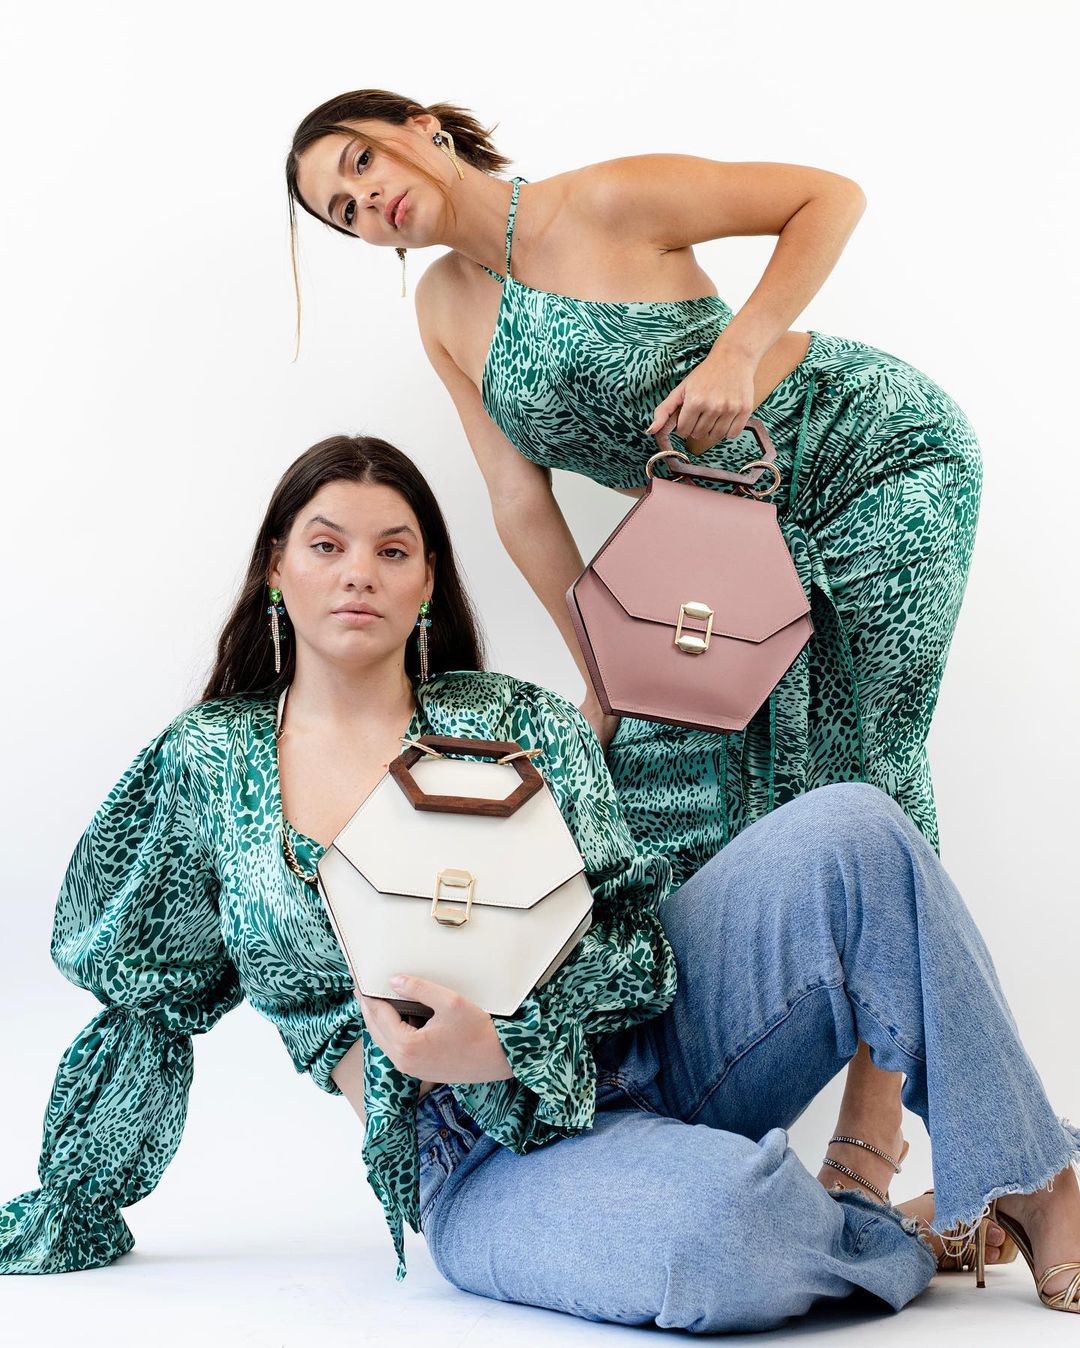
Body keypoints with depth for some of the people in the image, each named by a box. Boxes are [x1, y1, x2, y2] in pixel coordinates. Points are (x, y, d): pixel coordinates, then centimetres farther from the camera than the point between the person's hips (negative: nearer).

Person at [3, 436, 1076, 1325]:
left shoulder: (519, 724, 6)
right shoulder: (206, 765, 7)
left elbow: (631, 933, -3)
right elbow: (144, 997, 14)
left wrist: (503, 1039, -22)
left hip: (639, 1039, 3)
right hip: (486, 1158, -2)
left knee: (850, 830, -23)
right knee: (711, 1226, -38)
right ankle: (900, 1240, -3)